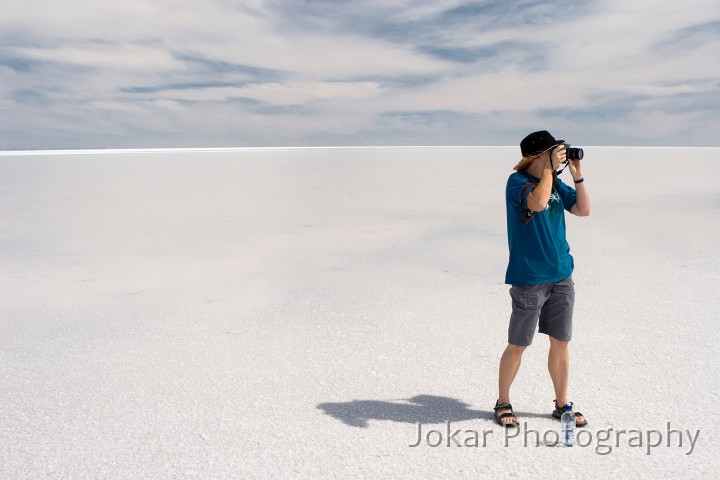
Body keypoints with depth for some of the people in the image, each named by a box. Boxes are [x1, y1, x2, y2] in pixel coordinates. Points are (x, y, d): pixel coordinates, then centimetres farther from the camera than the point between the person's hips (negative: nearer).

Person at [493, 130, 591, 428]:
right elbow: (537, 203, -29)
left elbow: (583, 210, 8)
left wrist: (577, 175, 0)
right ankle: (503, 403, 22)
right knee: (518, 345, 4)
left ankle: (561, 404, 26)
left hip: (561, 276, 6)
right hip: (529, 280, -6)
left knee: (561, 342, 12)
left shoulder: (555, 182, 9)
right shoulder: (517, 181, -10)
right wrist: (550, 168, -19)